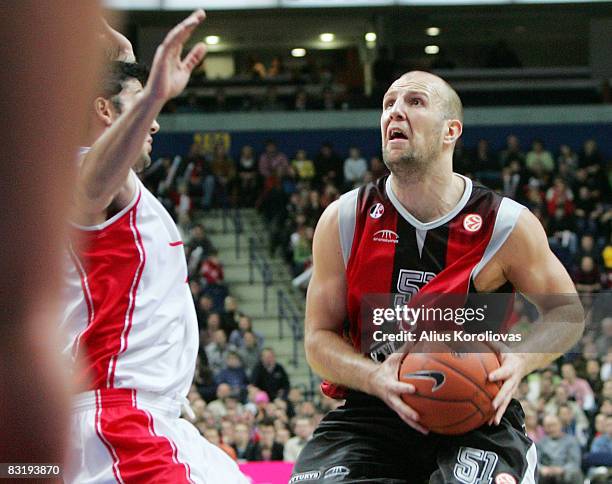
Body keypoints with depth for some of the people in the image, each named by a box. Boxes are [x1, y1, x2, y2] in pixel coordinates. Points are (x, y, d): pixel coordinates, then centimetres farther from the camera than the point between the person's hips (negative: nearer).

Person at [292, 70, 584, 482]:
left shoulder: (508, 224, -4)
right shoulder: (343, 220, -1)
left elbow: (567, 312, 9)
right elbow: (319, 336, 3)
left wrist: (521, 360, -12)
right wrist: (375, 378, -17)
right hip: (369, 414, 2)